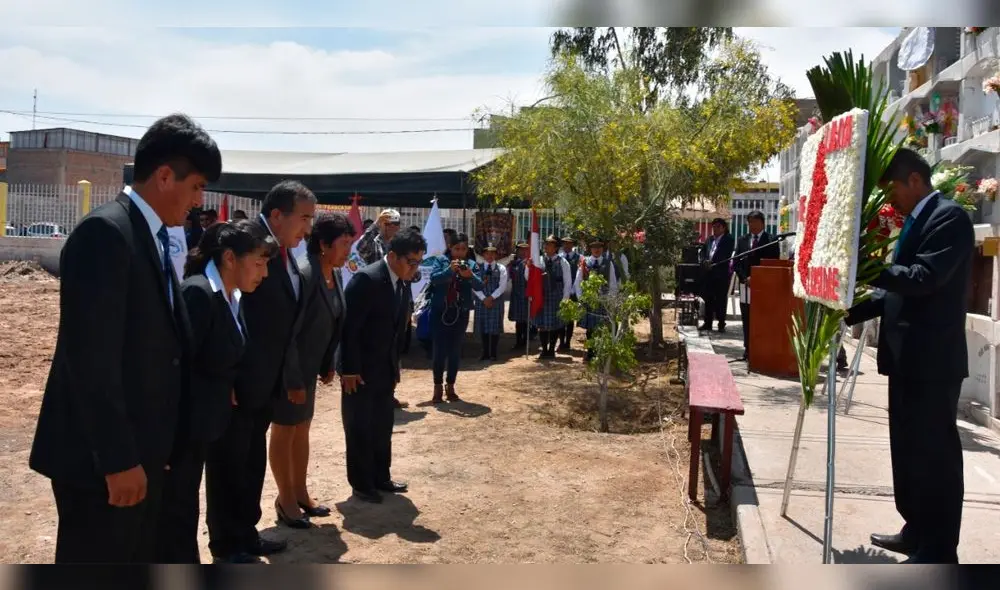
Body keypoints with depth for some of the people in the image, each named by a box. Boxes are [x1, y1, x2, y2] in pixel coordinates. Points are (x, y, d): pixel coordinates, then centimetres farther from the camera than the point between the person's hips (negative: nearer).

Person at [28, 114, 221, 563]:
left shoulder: (155, 238, 10)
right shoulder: (105, 232, -18)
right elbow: (91, 359, -22)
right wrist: (117, 458, -20)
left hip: (141, 449, 9)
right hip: (100, 456, -9)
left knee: (137, 561, 20)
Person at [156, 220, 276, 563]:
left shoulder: (230, 297, 7)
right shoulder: (198, 293, -21)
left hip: (199, 425, 9)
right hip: (181, 426, -9)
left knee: (183, 511, 20)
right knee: (176, 513, 4)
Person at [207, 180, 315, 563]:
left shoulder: (286, 256, 9)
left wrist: (292, 377, 14)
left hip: (265, 381, 9)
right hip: (234, 380, -9)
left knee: (253, 461, 20)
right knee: (228, 462, 7)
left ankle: (246, 533, 35)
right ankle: (226, 543, 22)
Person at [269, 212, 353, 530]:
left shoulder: (335, 275, 3)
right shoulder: (303, 274, -24)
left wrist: (328, 365, 12)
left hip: (310, 368, 9)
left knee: (302, 429, 19)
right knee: (284, 431, 7)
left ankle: (300, 492, 33)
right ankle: (286, 499, 21)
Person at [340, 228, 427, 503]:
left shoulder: (402, 282, 4)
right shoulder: (367, 279, -21)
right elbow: (349, 327, -21)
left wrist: (394, 366, 11)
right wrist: (349, 369, -19)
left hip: (385, 369, 8)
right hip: (360, 369, -8)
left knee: (383, 426, 16)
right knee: (359, 429, 6)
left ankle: (381, 477, 29)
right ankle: (361, 484, 18)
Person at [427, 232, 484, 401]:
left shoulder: (471, 265, 3)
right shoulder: (440, 260, -1)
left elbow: (480, 286, -9)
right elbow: (434, 278, -17)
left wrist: (470, 276, -30)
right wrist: (450, 270, -33)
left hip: (461, 313, 2)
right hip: (440, 311, -2)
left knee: (455, 351, 7)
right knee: (440, 350, -2)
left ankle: (450, 386, 18)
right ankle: (438, 387, 8)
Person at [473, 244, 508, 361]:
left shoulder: (501, 268, 3)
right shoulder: (478, 268, 4)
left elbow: (502, 286, -4)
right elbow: (474, 286, -2)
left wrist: (491, 297, -12)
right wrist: (484, 299, -10)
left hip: (496, 301, -1)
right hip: (481, 301, 1)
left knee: (495, 327, 0)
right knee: (483, 327, 4)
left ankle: (493, 353, 8)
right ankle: (485, 353, 12)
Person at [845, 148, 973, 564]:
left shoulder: (949, 217, -12)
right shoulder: (915, 222, 16)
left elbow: (926, 278, -25)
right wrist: (849, 312, 11)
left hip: (932, 360, -10)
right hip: (907, 358, 10)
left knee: (935, 454, -1)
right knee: (908, 451, 17)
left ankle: (938, 553, 9)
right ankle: (916, 533, 30)